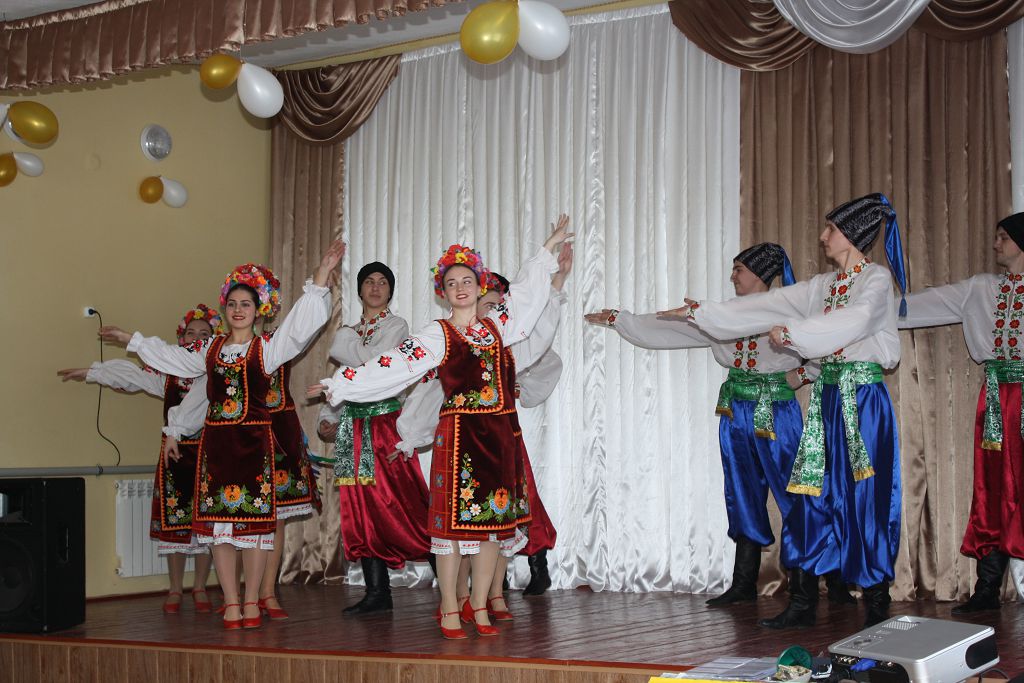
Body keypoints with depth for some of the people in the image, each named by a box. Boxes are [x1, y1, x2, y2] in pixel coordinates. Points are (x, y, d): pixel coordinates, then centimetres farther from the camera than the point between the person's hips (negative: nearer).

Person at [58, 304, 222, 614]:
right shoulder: (168, 373, 7)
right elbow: (130, 374, 11)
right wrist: (90, 372, 14)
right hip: (175, 454, 1)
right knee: (174, 520, 2)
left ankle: (199, 588, 15)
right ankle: (174, 590, 13)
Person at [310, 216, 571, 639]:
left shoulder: (497, 325, 13)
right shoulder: (436, 336, 0)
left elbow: (526, 291, 28)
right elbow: (391, 367, -4)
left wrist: (549, 247, 34)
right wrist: (338, 385, -8)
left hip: (499, 434, 5)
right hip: (459, 433, -5)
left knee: (493, 519, 5)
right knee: (453, 520, -5)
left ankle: (478, 608, 13)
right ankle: (449, 612, 3)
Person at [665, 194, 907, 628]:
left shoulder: (877, 281, -5)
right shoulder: (823, 286, 16)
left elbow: (850, 324, -23)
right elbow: (767, 307, 15)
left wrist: (793, 332, -24)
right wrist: (701, 313, 15)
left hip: (863, 401, -7)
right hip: (827, 398, 7)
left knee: (865, 499, -5)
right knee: (812, 495, 5)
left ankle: (877, 608, 4)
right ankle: (802, 603, 10)